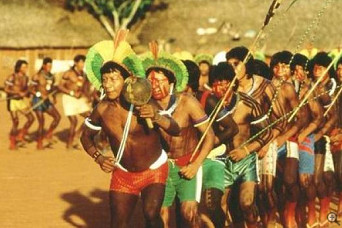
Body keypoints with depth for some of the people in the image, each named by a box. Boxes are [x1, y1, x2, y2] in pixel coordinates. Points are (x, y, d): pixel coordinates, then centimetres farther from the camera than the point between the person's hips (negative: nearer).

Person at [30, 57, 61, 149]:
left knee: (57, 117, -9)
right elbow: (31, 89, -9)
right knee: (41, 122, -7)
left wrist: (54, 97, 10)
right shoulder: (37, 76, -10)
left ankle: (48, 134, 8)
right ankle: (39, 143, 4)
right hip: (38, 100, -6)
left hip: (47, 100, 6)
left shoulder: (51, 77, 7)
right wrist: (40, 95, -21)